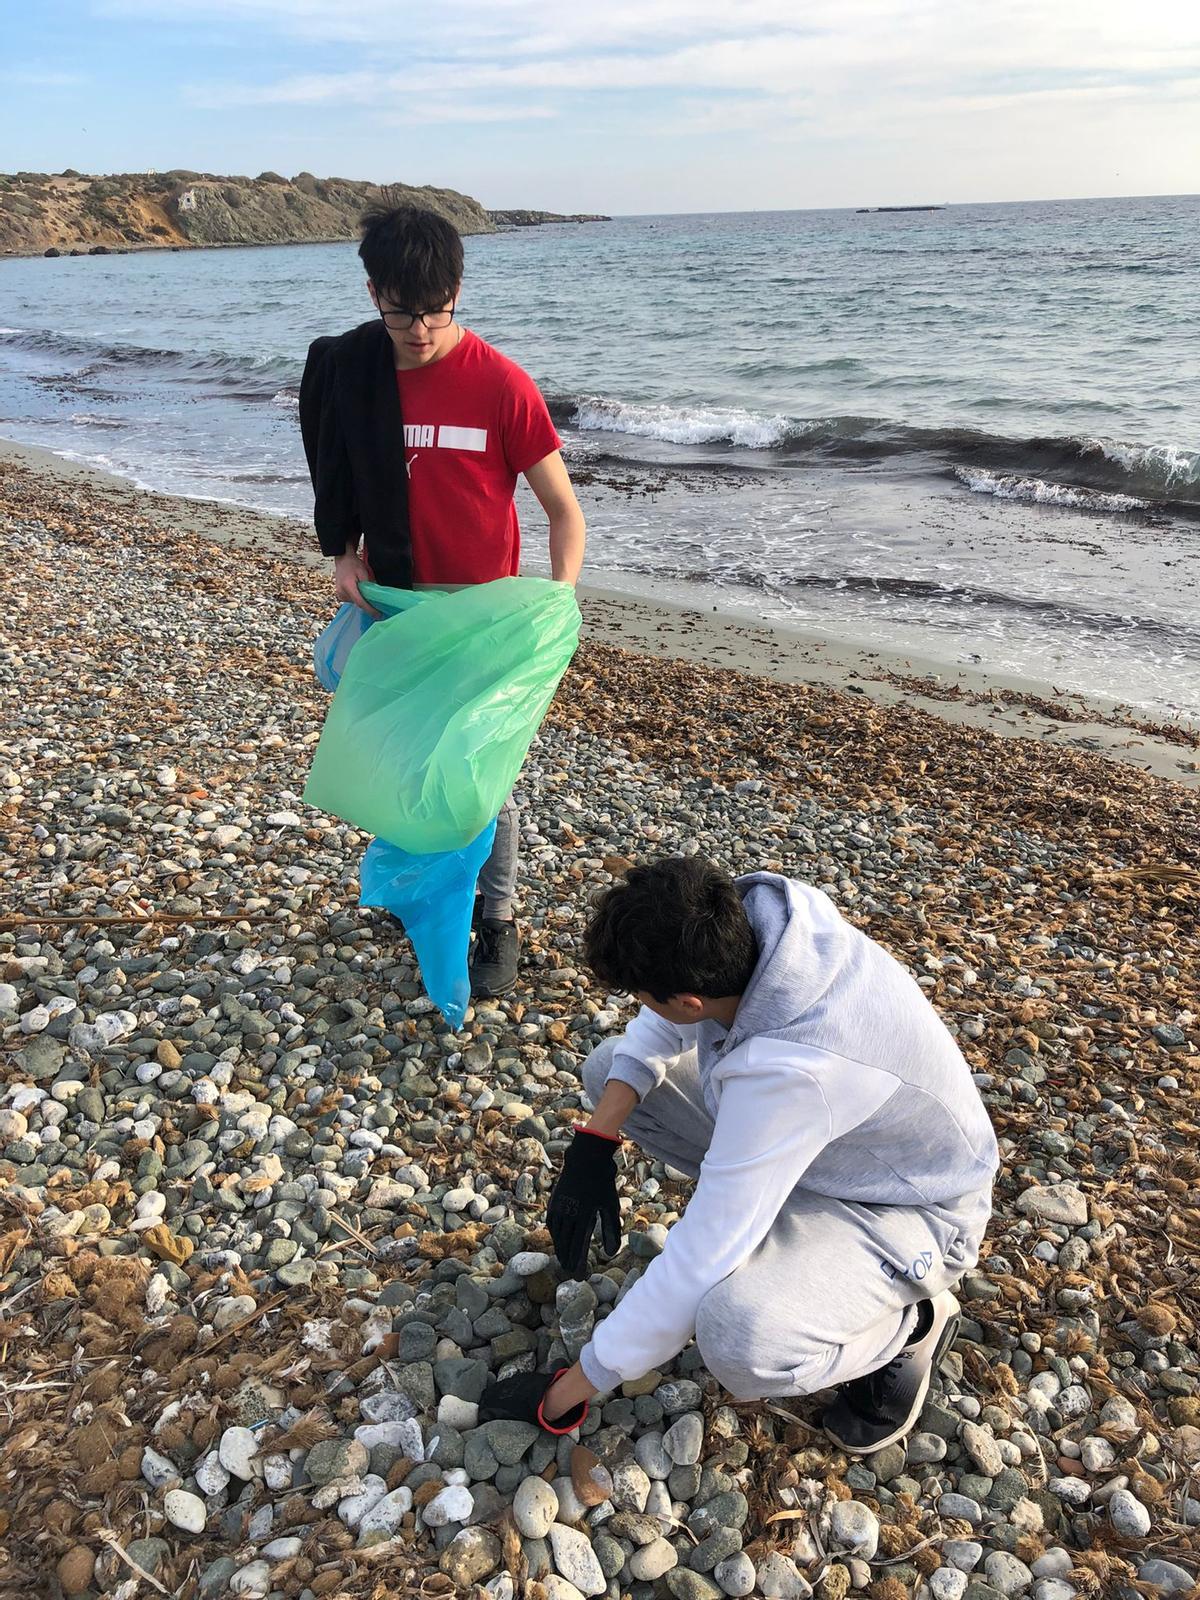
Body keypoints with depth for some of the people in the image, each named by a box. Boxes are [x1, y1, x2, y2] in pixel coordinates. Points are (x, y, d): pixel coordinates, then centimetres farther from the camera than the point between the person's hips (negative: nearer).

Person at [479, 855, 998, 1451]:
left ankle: (904, 1327, -2)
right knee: (609, 1067, 2)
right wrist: (594, 1141, -15)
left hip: (906, 1207, -7)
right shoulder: (744, 911, -23)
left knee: (740, 1339, -35)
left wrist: (564, 1394, -22)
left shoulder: (791, 1070, -42)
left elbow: (698, 1263, -34)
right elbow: (656, 1031, -2)